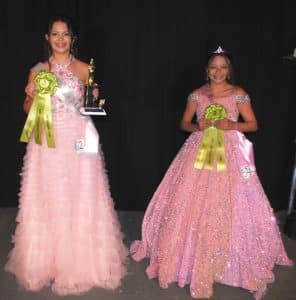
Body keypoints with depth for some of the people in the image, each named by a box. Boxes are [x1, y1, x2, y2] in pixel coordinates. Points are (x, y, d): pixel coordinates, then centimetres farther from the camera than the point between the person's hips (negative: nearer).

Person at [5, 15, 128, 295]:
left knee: (80, 198, 2)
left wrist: (93, 100, -10)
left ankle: (80, 260, 19)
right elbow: (28, 109, 12)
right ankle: (47, 260, 22)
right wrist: (31, 96, -8)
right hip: (47, 141, 1)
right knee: (47, 200, 4)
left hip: (78, 140, -1)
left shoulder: (84, 69, 5)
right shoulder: (37, 70, 8)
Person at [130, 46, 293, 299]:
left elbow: (253, 124, 2)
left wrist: (231, 125, -15)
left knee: (225, 207, -3)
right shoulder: (197, 94, 6)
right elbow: (184, 124, 11)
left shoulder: (239, 94, 1)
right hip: (199, 151, 2)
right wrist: (198, 126, -10)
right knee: (192, 205, 1)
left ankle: (222, 261, 14)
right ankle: (192, 258, 17)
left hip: (229, 154, -2)